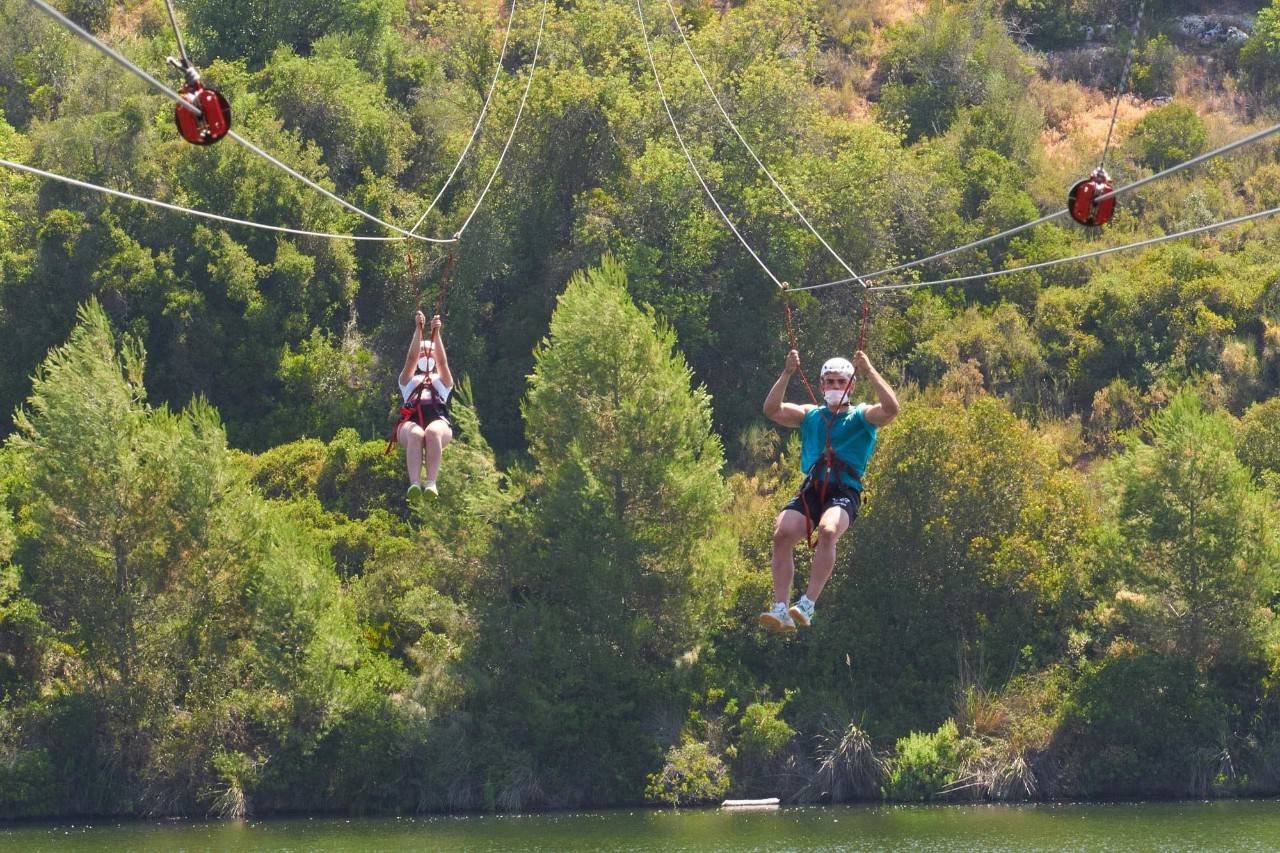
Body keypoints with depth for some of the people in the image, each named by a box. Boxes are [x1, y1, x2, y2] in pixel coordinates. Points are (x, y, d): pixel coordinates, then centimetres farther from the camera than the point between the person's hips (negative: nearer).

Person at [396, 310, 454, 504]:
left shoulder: (442, 381, 32)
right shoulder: (408, 380, 33)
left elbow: (442, 361, 13)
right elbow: (411, 358, 16)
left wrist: (436, 332, 1)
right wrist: (418, 329, 4)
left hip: (439, 422, 0)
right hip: (411, 422, 0)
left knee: (432, 432, -39)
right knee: (416, 434, -38)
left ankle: (431, 483, -53)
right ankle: (414, 484, -56)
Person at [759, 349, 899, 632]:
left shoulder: (861, 416, 13)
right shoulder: (809, 415, 22)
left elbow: (891, 409, -8)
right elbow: (772, 410, 7)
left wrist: (870, 372, -8)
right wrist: (787, 374, -1)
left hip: (845, 492, -3)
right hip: (811, 489, 3)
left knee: (828, 530, -35)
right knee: (782, 532, -25)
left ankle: (807, 606, -38)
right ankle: (780, 610, -26)